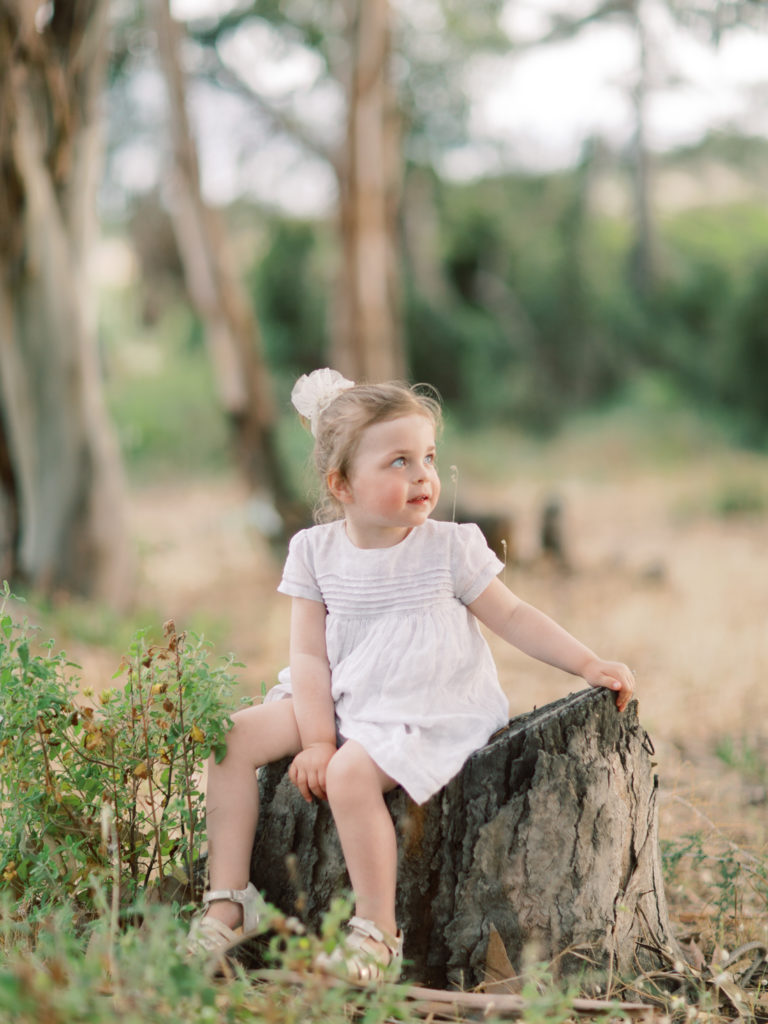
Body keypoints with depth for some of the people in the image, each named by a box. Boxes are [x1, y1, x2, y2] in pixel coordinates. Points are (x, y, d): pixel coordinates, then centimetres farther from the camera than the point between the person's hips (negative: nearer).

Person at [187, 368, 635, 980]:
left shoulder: (450, 548, -5)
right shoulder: (316, 551, 0)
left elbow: (512, 616, 2)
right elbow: (310, 655, -1)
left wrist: (589, 665, -6)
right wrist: (316, 741, -10)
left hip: (426, 712, -5)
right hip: (341, 705, 5)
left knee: (352, 774, -31)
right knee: (236, 738, -9)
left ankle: (378, 933, -18)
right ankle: (228, 899, -3)